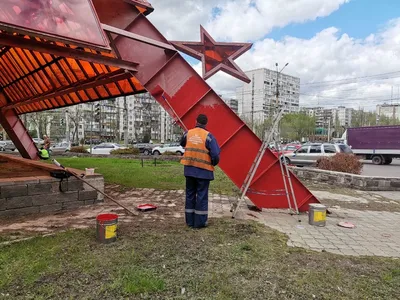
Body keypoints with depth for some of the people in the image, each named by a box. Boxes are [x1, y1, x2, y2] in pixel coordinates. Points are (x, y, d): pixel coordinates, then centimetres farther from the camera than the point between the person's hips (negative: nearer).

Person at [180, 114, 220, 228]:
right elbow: (215, 154, -15)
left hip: (189, 170, 4)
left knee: (190, 194, 15)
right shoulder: (208, 136, -10)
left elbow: (182, 144, 22)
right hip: (203, 171, -4)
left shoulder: (188, 133, 2)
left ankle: (190, 221, 22)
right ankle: (200, 222, 11)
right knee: (202, 196, 6)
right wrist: (213, 164, 5)